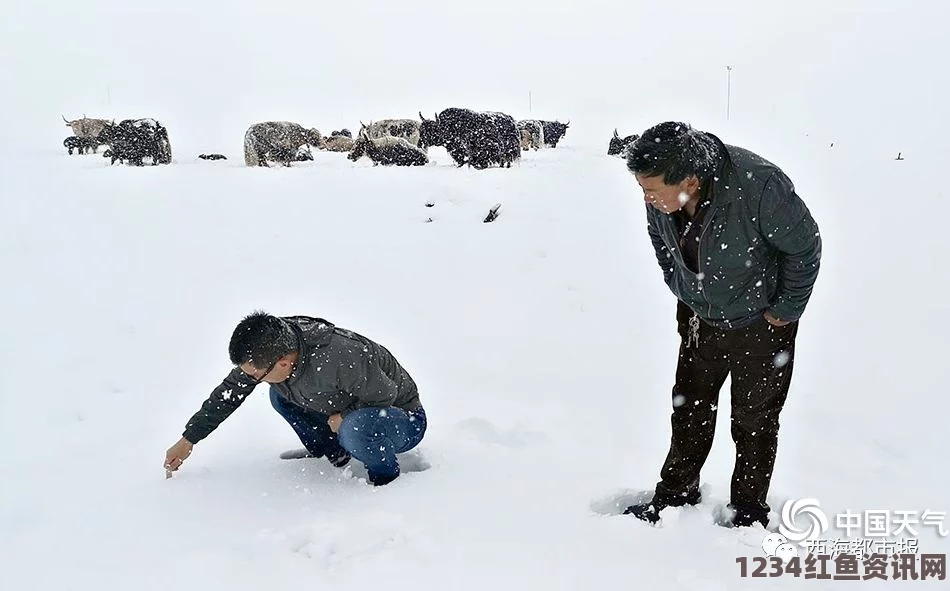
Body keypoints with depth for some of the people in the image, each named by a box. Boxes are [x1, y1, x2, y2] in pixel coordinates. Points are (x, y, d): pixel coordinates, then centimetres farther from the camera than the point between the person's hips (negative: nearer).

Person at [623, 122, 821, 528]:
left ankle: (749, 510, 27)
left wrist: (785, 311, -13)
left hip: (760, 323, -4)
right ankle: (675, 494, 33)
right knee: (689, 407, 15)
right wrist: (683, 293, 8)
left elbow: (805, 246, -20)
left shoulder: (760, 187, -36)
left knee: (755, 418, 10)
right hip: (698, 318, 5)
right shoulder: (661, 197, -19)